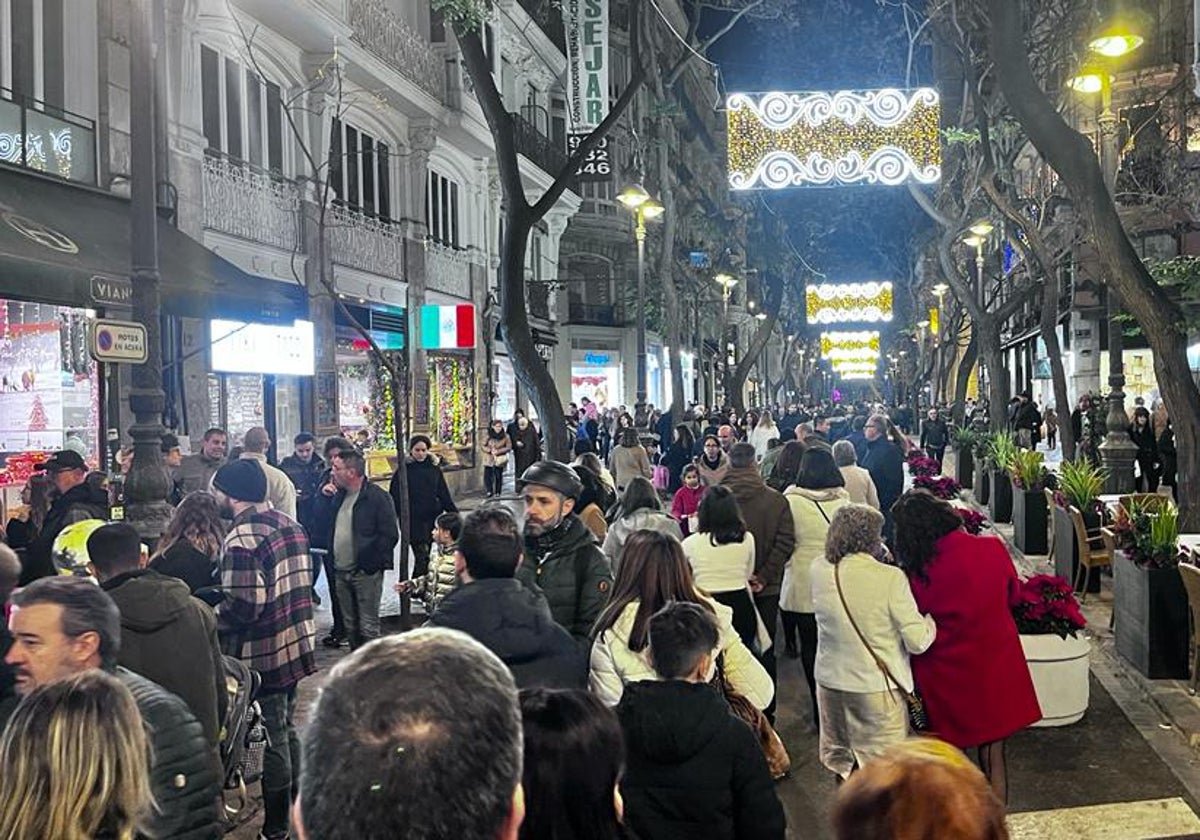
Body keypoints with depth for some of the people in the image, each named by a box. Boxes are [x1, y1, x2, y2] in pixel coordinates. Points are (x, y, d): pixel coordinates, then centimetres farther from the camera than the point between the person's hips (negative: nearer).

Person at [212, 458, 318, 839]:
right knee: (287, 731, 21)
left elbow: (242, 606, -25)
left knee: (273, 741, 4)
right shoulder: (290, 525, 6)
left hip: (262, 656, -8)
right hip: (296, 647, 8)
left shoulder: (242, 538, -21)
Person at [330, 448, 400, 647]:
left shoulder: (377, 497, -12)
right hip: (342, 572, 8)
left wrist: (368, 562, -14)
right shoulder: (340, 496, 11)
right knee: (350, 626, 15)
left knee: (368, 628, -3)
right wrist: (332, 553, 7)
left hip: (366, 573, -7)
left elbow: (390, 535, -14)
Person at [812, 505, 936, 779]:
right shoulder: (890, 578, -19)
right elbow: (917, 642, -17)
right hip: (878, 687, -4)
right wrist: (931, 621, 5)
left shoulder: (819, 571, -6)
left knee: (842, 766, 20)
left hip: (830, 683, 4)